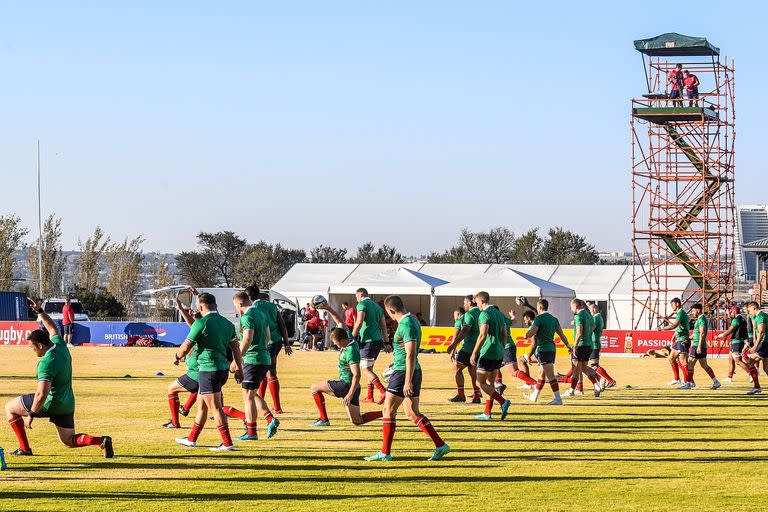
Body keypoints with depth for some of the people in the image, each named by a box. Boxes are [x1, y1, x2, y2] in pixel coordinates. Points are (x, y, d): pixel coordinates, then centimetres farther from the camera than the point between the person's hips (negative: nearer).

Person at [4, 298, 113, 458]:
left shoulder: (46, 363, -26)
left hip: (51, 404, -8)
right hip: (67, 404, 8)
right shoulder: (60, 345, -3)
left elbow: (42, 394, -33)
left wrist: (31, 415, -24)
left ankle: (24, 448, 8)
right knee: (69, 441, 19)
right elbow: (52, 328, 20)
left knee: (10, 407, 9)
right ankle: (101, 441, -7)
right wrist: (39, 311, 23)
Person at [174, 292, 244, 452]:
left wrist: (178, 357, 14)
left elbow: (186, 347, -6)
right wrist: (239, 368, 20)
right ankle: (191, 439, 29)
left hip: (208, 370, -8)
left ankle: (227, 443, -7)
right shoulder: (227, 323, 9)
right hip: (223, 369, 8)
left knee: (216, 408, -5)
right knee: (201, 404, 19)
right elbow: (236, 347, 12)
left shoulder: (201, 323, -13)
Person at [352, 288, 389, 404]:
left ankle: (384, 392, -26)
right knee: (369, 369, 18)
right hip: (378, 341, 9)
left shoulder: (362, 304, -5)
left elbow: (359, 322, -17)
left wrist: (352, 337, -11)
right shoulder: (377, 307, 19)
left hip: (368, 341, -9)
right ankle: (369, 397, 16)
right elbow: (383, 326, 18)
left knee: (365, 370, -10)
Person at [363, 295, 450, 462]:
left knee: (388, 410, -1)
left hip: (404, 372, -10)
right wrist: (397, 364, 36)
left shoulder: (406, 325, -18)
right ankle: (440, 445, 8)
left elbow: (411, 355, -23)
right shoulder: (412, 321, 13)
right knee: (412, 413, 12)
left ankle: (385, 453, 2)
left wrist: (407, 382, -25)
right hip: (414, 372, 10)